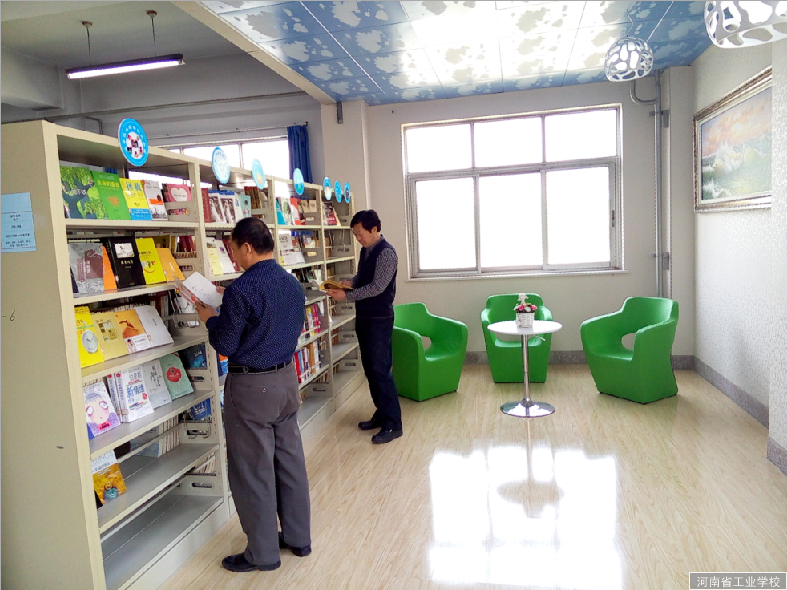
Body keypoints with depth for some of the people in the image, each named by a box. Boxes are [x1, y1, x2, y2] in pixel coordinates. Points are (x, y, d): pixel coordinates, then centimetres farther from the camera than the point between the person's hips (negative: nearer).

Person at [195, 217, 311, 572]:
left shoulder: (241, 290, -20)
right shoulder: (292, 283, 4)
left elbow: (224, 345, -15)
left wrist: (210, 318, 5)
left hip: (251, 386, -7)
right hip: (287, 378, 8)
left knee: (253, 471, 7)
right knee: (290, 460, 16)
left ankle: (263, 553, 21)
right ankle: (298, 537, 30)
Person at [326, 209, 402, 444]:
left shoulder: (386, 252, -16)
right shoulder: (365, 250, 11)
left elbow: (377, 287, -22)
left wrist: (347, 295, -20)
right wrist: (349, 283, 2)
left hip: (379, 319, -9)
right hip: (364, 317, 9)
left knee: (381, 370, -7)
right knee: (370, 368, 14)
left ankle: (393, 424, 2)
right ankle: (381, 414, 27)